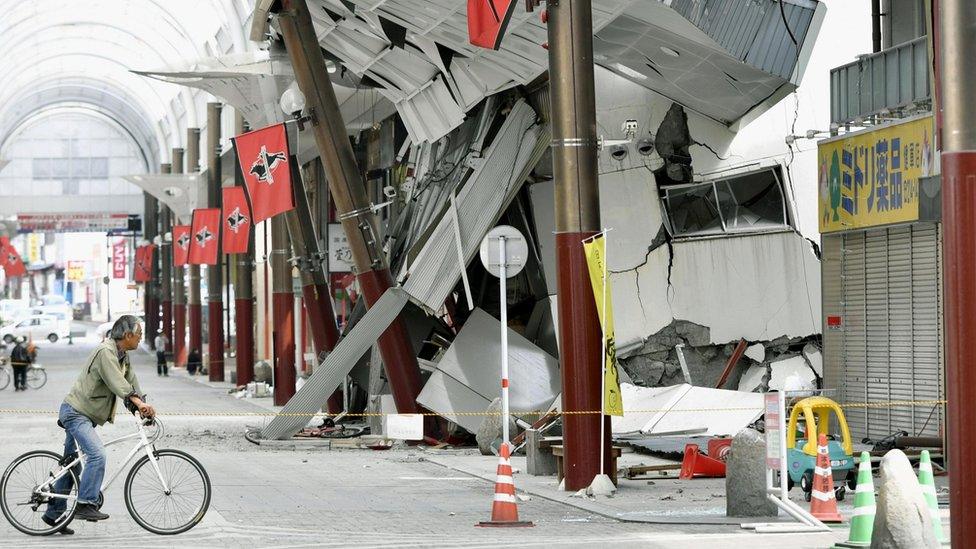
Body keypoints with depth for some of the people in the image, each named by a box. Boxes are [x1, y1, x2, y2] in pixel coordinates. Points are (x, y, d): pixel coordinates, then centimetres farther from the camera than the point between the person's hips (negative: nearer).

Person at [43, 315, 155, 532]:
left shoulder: (122, 355, 13)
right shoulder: (105, 352, -19)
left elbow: (131, 381, 8)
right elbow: (117, 383, -31)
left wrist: (142, 406, -8)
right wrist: (139, 402, -41)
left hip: (83, 414, 11)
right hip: (76, 412, -11)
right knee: (97, 455, -25)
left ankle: (54, 513, 22)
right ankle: (86, 504, -25)